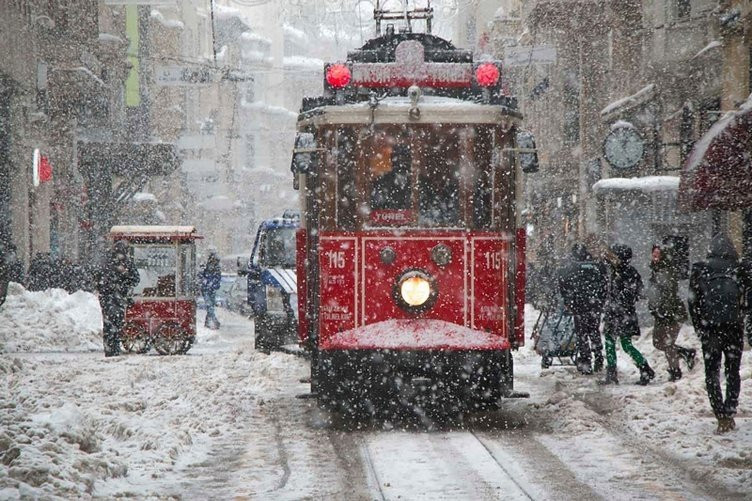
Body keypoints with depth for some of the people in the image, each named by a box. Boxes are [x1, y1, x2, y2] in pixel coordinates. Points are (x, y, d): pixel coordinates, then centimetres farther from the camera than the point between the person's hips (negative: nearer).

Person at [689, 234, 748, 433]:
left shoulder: (699, 270, 2)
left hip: (710, 328, -1)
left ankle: (722, 417, -7)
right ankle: (730, 412, 5)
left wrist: (699, 329, 11)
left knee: (712, 373, 6)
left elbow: (693, 302, 4)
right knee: (733, 372, 15)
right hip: (734, 327, 1)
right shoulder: (738, 270, 2)